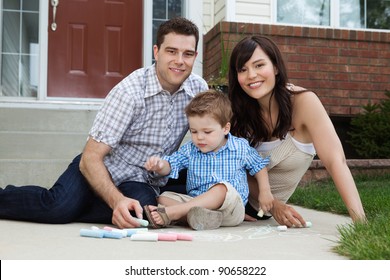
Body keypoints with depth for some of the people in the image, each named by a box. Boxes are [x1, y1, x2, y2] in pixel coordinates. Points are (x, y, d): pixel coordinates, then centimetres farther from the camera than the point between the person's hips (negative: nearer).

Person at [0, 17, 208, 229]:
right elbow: (90, 158, -23)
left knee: (143, 207, -34)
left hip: (141, 182, 4)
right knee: (59, 206, -34)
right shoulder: (130, 91, -21)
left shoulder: (199, 88, -7)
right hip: (104, 169, -3)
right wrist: (117, 200, -39)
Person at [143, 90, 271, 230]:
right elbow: (170, 165, -5)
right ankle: (203, 216, -45)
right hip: (196, 204, 3)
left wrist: (265, 192, 4)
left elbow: (259, 167, 14)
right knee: (163, 197, -16)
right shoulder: (189, 150, 5)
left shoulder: (241, 148, 2)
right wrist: (160, 165, -28)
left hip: (231, 207, -3)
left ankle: (172, 213, -39)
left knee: (223, 187, -35)